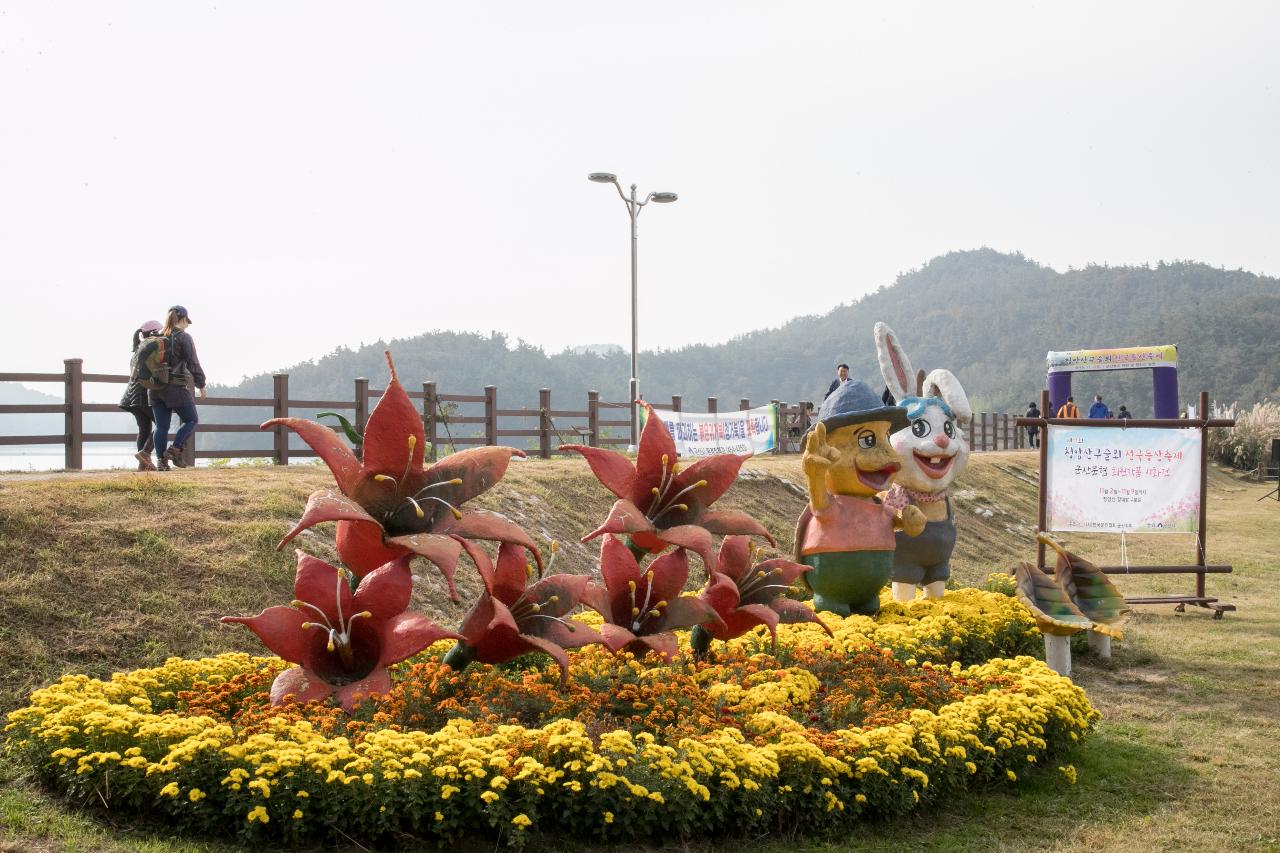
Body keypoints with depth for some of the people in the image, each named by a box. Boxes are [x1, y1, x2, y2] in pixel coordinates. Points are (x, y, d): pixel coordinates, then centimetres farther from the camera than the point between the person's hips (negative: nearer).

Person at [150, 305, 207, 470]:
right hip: (176, 387, -6)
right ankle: (175, 450, -8)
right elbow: (193, 364, -10)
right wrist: (201, 385, -1)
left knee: (162, 426, 8)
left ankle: (161, 459, 3)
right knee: (191, 420, 7)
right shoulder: (184, 337, -7)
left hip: (155, 387, 6)